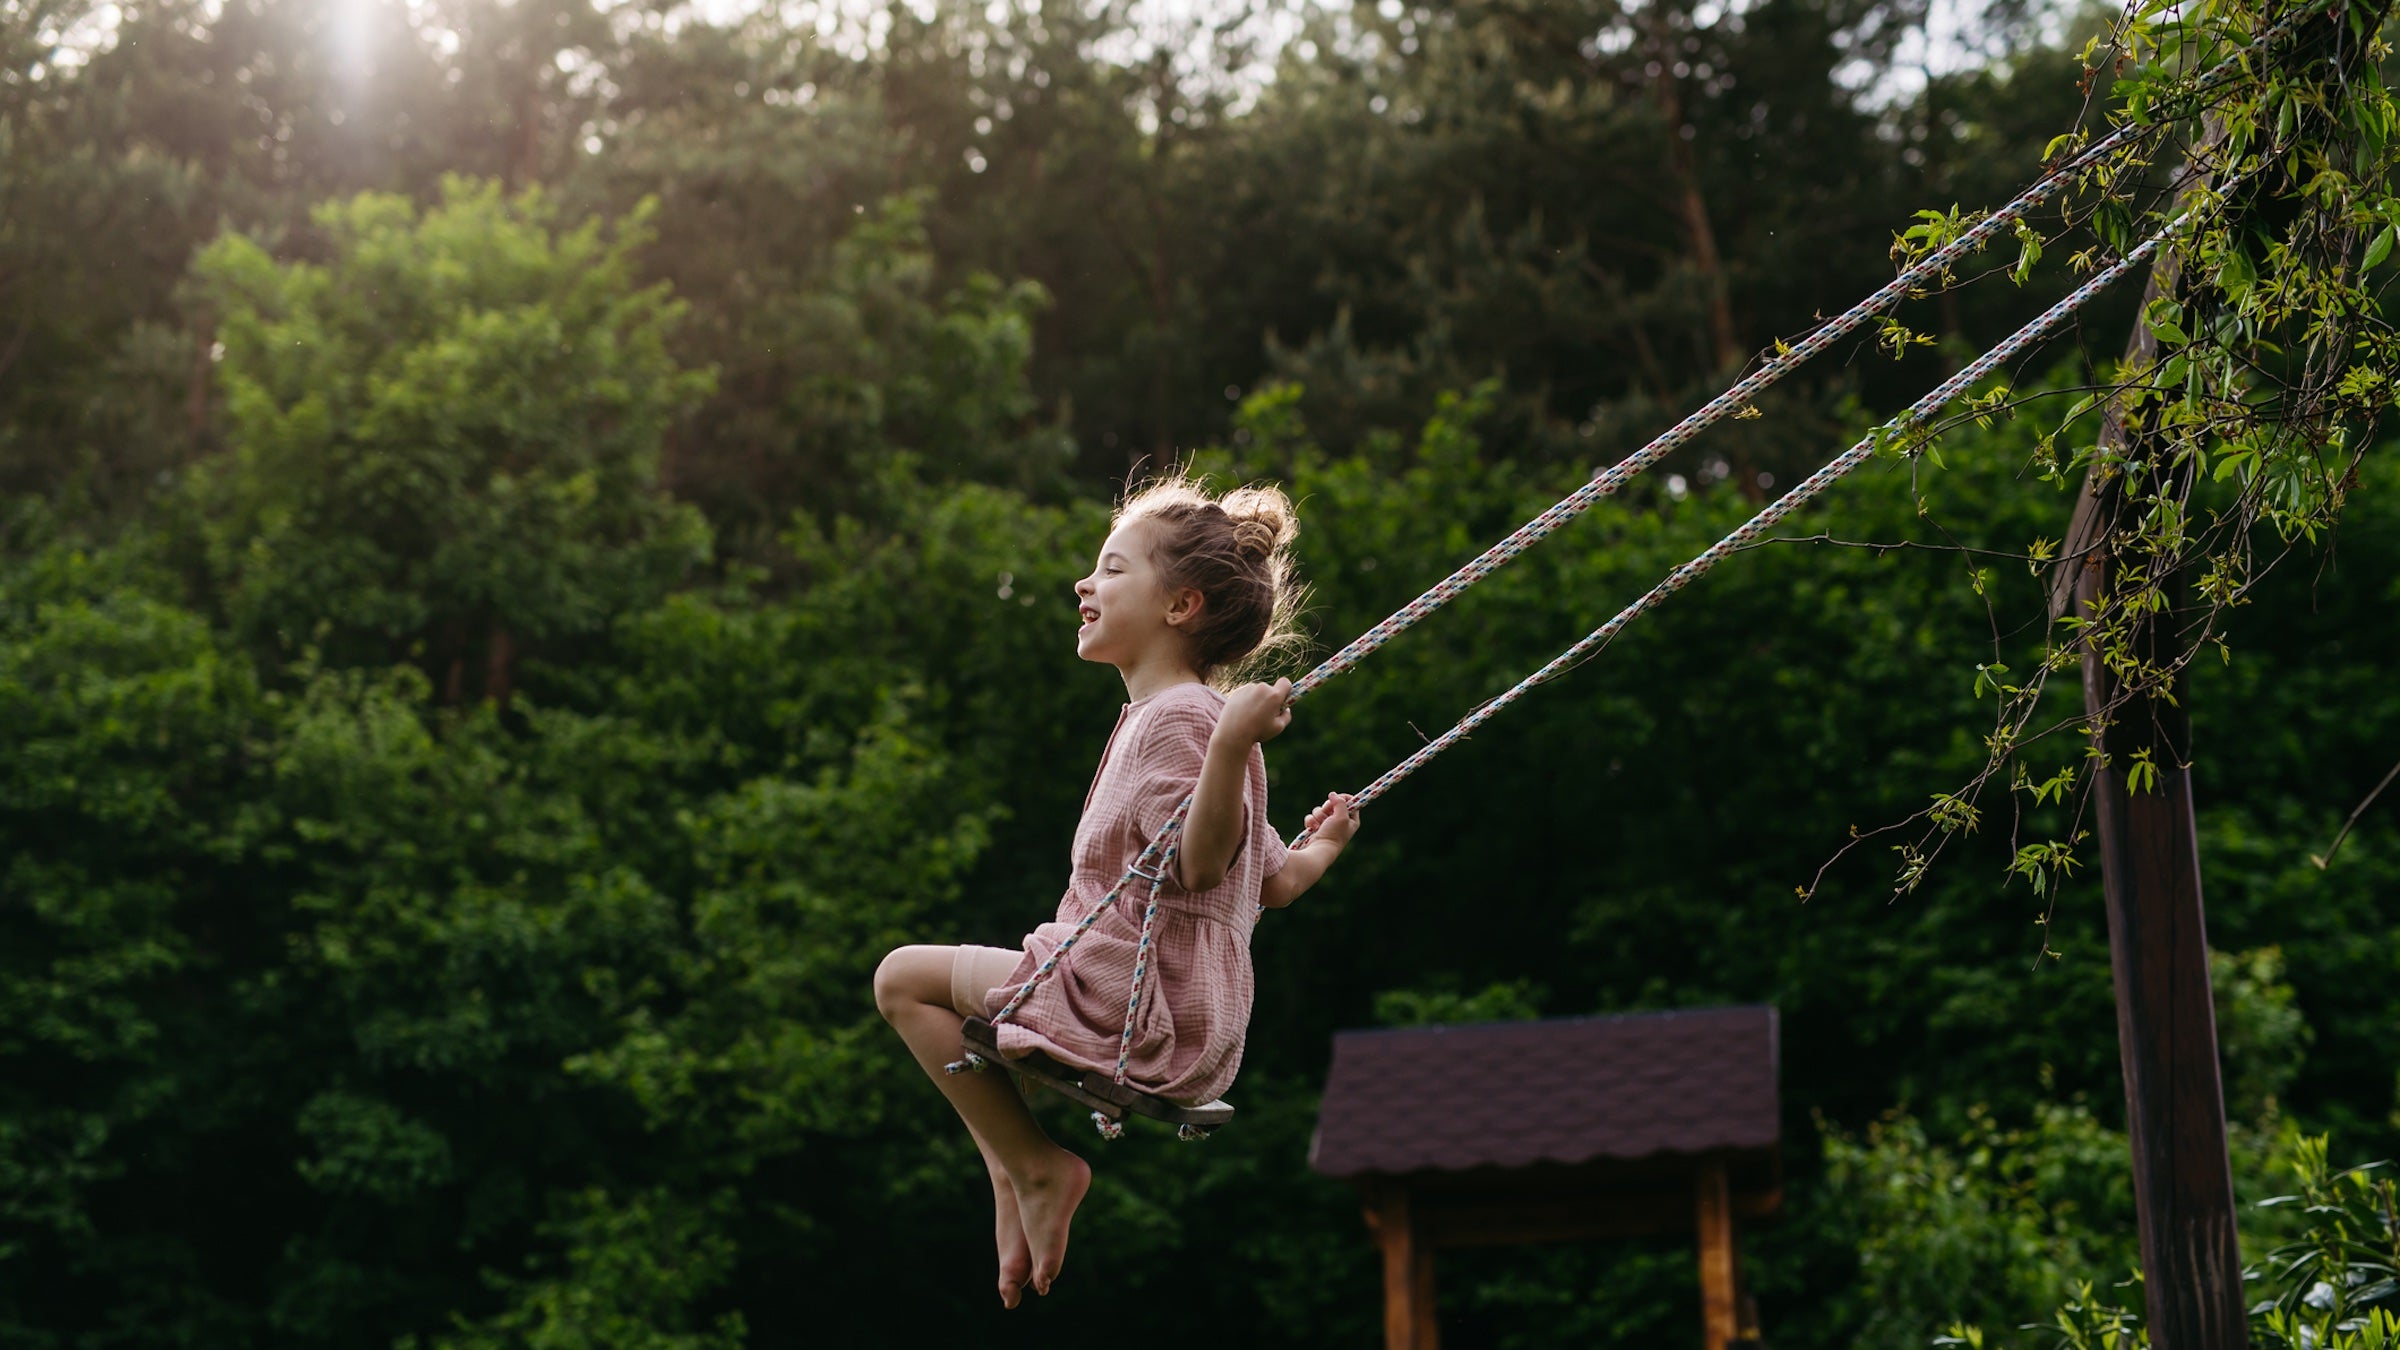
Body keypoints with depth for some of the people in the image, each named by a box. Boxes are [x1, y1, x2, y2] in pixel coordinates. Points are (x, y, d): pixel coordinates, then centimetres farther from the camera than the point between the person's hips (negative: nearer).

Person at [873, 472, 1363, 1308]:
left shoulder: (1179, 718, -14)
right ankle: (1011, 1183, 17)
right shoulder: (1168, 716, 16)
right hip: (1186, 1024, 11)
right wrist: (1321, 850, 38)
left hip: (1139, 1014, -11)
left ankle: (1037, 1167, -6)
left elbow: (1201, 862, -27)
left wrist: (1234, 744, -40)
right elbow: (1274, 881, 16)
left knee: (904, 977, -7)